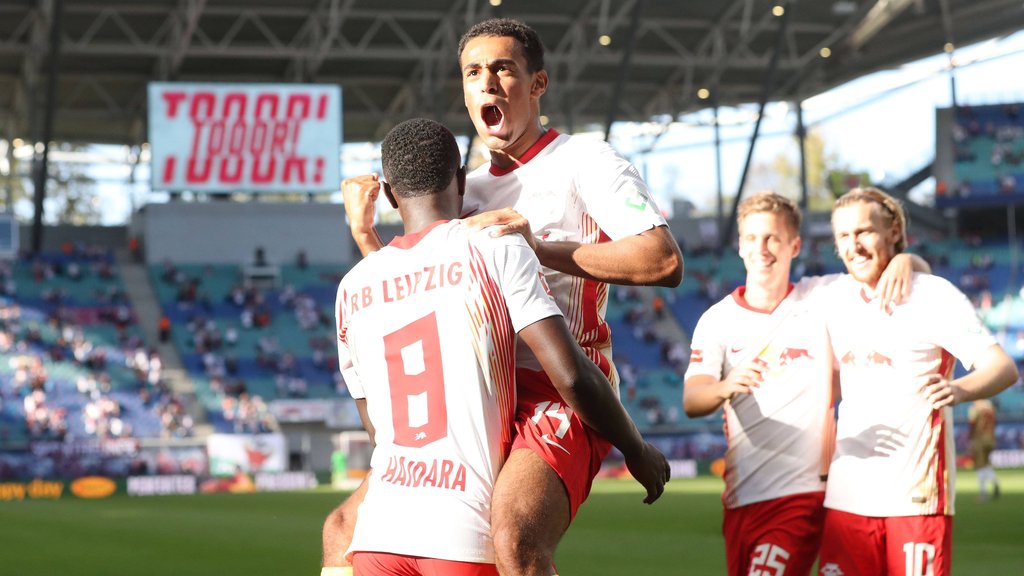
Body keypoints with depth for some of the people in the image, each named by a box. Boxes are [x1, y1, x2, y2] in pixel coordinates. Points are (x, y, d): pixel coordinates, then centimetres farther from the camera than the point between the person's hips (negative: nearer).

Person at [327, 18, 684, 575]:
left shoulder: (582, 161, -1)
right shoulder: (467, 189, 20)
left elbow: (663, 261, -15)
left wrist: (542, 249, -19)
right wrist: (364, 234, 11)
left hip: (557, 398, -8)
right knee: (344, 527, 8)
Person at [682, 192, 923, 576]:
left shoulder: (821, 299, 1)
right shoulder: (718, 320, 3)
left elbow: (920, 271, 7)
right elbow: (691, 401, -12)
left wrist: (902, 261, -18)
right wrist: (725, 386, -35)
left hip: (803, 493, -3)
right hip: (740, 498, 4)